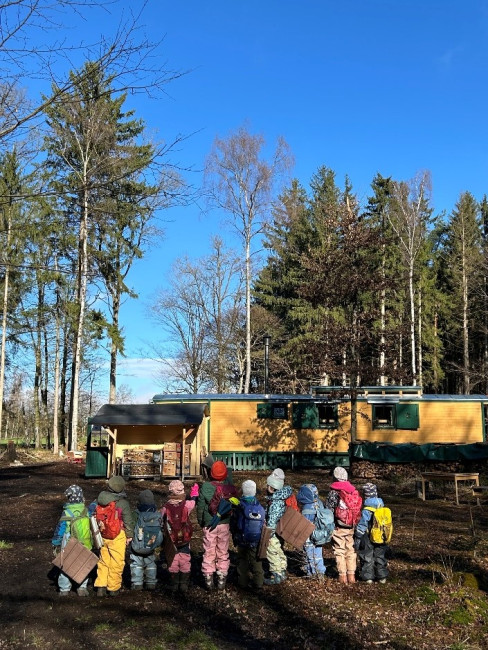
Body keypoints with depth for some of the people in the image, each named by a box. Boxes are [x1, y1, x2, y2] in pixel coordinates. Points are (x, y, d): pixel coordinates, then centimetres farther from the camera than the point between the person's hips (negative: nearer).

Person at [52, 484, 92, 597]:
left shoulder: (66, 514, -18)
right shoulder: (87, 512, -10)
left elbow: (60, 530, -9)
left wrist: (55, 544, 2)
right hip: (84, 547, 2)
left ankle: (64, 589, 24)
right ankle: (82, 588, 21)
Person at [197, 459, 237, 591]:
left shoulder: (205, 487, -12)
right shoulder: (231, 488, -9)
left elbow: (200, 506, -4)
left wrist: (201, 522, 10)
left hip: (209, 525, -1)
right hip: (225, 525, 1)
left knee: (209, 553, 10)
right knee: (223, 553, 13)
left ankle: (209, 581, 14)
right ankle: (222, 581, 18)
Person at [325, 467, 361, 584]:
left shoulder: (333, 493, -11)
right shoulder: (354, 492, 4)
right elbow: (358, 510, 9)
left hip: (338, 527, -4)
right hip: (351, 527, 4)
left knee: (339, 551, 5)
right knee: (351, 550, 12)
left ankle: (343, 576, 7)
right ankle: (351, 575, 15)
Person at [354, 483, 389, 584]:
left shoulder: (366, 510, -20)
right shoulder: (383, 507, -1)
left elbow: (361, 526, -17)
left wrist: (357, 539, -8)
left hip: (369, 539, -6)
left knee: (367, 557, 8)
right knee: (380, 557, 18)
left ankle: (368, 577, 13)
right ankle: (382, 577, 23)